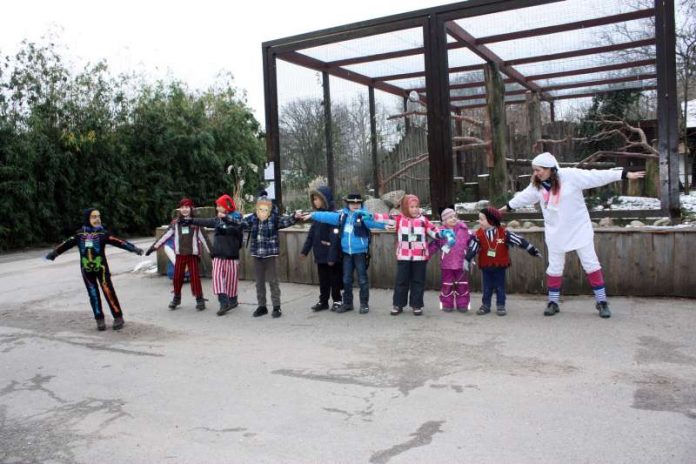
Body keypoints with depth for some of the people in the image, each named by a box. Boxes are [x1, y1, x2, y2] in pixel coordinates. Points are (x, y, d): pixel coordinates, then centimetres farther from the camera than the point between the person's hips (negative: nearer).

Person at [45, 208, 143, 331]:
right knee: (93, 294, 8)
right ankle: (99, 319, 17)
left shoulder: (102, 233, -6)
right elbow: (67, 244, 2)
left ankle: (118, 317, 4)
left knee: (108, 292, -6)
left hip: (101, 268, -2)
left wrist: (133, 248, -25)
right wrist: (54, 253, -4)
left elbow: (117, 241, -15)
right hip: (86, 270, 3)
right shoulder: (79, 234, 1)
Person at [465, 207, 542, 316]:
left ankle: (500, 306, 17)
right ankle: (485, 305, 21)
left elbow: (519, 240, -10)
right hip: (485, 267, 1)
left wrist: (532, 250, -10)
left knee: (500, 287, 7)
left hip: (500, 266, -1)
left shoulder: (504, 233, -13)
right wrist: (467, 260, -15)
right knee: (487, 287, 10)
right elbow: (472, 249, -8)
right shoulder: (479, 234, -10)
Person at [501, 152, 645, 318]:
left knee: (591, 264, 1)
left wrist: (625, 174, -19)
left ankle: (601, 301, 12)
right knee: (554, 267, 10)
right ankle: (553, 302, 23)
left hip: (579, 229, -4)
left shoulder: (570, 175, -19)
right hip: (555, 232, 4)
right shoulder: (537, 185, -2)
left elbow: (597, 176, -18)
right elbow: (524, 196, 15)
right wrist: (508, 206, 27)